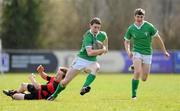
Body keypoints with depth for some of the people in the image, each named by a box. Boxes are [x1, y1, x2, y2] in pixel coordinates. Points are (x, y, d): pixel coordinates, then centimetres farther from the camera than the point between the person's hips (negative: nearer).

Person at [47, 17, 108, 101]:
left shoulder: (102, 35, -2)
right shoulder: (88, 36, -22)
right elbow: (89, 53, -32)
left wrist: (105, 48, 11)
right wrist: (102, 50, -22)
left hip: (92, 62, 4)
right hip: (81, 59, -4)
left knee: (96, 67, -36)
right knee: (65, 81, 1)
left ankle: (84, 88, -45)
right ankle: (55, 94, 28)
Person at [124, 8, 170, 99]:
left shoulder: (149, 26, -9)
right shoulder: (131, 29, -4)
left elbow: (157, 38, 1)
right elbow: (127, 41, 9)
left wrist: (164, 51, 3)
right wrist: (128, 51, -10)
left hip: (147, 54, 1)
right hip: (137, 53, -1)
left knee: (144, 79, 3)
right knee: (137, 73, -24)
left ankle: (135, 68, 37)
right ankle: (133, 94, -12)